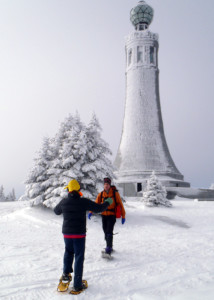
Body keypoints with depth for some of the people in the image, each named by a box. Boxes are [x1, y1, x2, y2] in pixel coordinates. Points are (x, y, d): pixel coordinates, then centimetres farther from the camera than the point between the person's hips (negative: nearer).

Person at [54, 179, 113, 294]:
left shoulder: (64, 201, -3)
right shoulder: (83, 201, -13)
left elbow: (56, 211, 17)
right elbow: (99, 208, -5)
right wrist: (107, 202, 13)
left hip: (67, 233, 3)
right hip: (79, 234, -3)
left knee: (68, 252, 29)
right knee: (79, 258, 6)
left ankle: (66, 273, 29)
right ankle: (77, 285, 10)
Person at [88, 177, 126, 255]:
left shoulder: (115, 193, -6)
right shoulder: (101, 194, 3)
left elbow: (120, 205, -2)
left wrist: (123, 216, -3)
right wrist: (90, 212, -18)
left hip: (112, 216, -4)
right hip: (104, 215, 4)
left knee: (109, 232, -15)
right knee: (106, 232, 12)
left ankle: (109, 249, -13)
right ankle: (109, 246, 29)